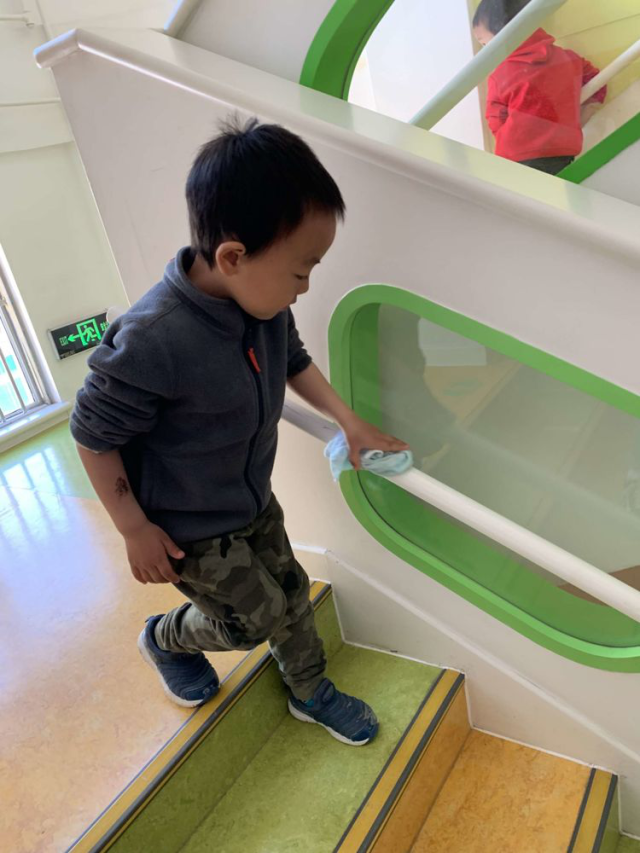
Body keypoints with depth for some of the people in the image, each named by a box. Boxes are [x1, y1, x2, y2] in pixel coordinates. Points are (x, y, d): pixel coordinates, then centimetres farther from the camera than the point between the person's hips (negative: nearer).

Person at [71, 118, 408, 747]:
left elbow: (293, 362, 9)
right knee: (254, 617, 11)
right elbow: (94, 435, -23)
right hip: (189, 532, -6)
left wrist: (349, 420, 3)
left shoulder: (263, 304, -13)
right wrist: (135, 530, -16)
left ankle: (309, 692, 47)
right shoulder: (154, 341, -36)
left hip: (254, 503, 7)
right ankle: (166, 640, 44)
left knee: (289, 592, 19)